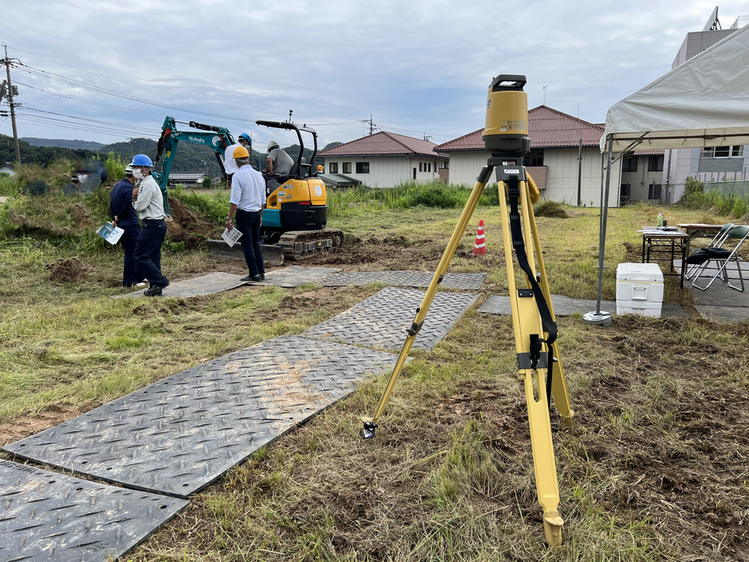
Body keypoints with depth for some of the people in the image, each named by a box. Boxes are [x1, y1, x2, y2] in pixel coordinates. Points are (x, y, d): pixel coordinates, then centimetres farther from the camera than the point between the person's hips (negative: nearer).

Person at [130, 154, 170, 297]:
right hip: (156, 224, 11)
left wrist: (136, 200, 6)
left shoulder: (148, 184, -14)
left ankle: (159, 281, -7)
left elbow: (140, 207, -17)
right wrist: (136, 197, -1)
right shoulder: (145, 183, 20)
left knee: (140, 256, -8)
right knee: (152, 257, 11)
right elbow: (141, 206, 19)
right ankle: (155, 287, 14)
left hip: (153, 225, -10)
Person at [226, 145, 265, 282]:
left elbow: (235, 200, -19)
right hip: (256, 213, 6)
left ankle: (254, 274, 4)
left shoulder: (238, 176, -14)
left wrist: (229, 218, -15)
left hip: (244, 214, -6)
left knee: (247, 245, 1)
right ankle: (261, 272, 18)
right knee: (256, 244, 16)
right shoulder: (258, 174, 6)